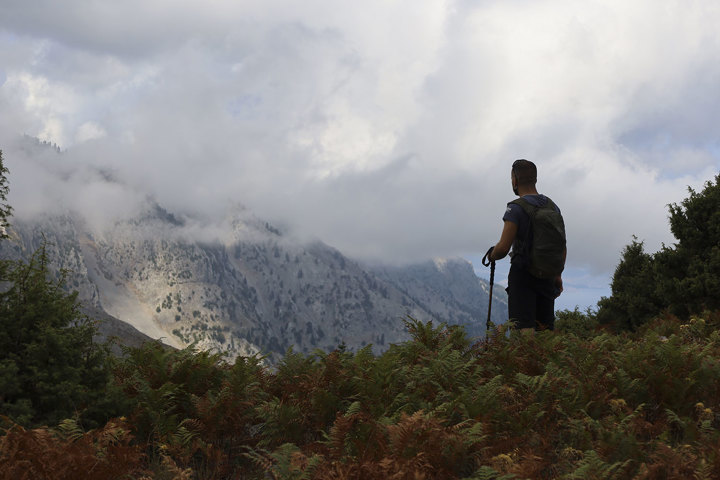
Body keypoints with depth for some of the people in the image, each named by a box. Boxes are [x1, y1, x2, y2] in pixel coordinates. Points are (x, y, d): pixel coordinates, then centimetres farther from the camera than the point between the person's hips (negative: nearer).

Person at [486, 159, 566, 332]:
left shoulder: (516, 208, -12)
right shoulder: (552, 206, 9)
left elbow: (504, 247, -18)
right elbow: (563, 247, 14)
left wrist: (492, 256, 4)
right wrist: (558, 275, 23)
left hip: (523, 275, -6)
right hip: (547, 278, 6)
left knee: (525, 330, -13)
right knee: (546, 331, 11)